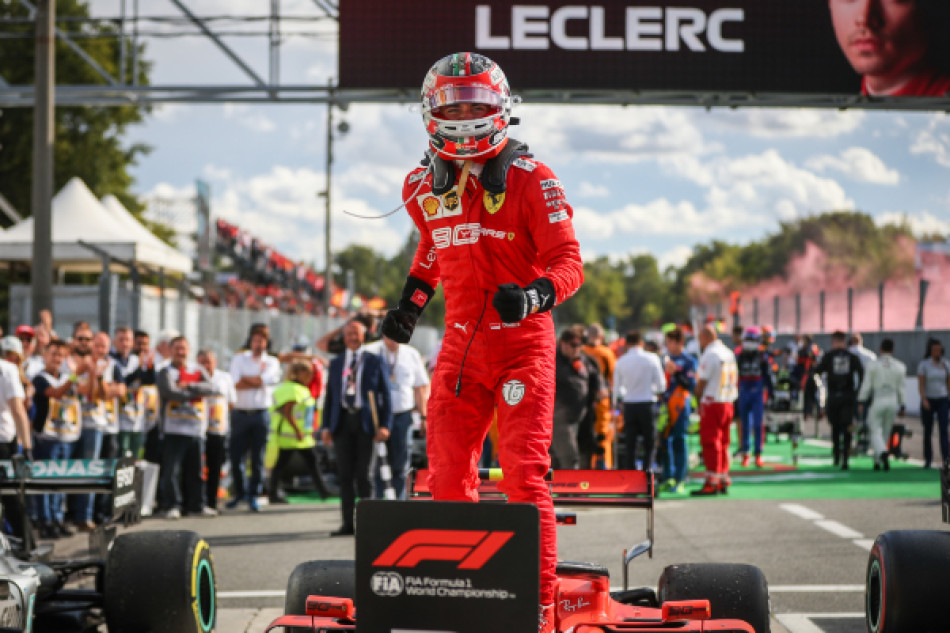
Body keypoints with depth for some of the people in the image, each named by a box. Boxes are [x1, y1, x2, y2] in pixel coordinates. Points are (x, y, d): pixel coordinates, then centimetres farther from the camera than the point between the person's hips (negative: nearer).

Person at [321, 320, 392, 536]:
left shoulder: (374, 362, 4)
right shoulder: (336, 363, 14)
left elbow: (385, 395, 1)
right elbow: (329, 396, 14)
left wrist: (385, 425, -8)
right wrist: (326, 426, 5)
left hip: (366, 422, -3)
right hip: (343, 421, 3)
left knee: (364, 475, -4)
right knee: (345, 475, 2)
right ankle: (348, 523, 6)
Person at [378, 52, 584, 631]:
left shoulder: (530, 179, -7)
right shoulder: (425, 188, 10)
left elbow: (568, 261, -12)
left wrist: (533, 295, -31)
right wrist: (411, 301, 20)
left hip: (522, 342, -5)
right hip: (460, 345, 5)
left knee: (524, 473, -11)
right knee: (448, 474, 4)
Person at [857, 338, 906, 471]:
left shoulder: (872, 365, -3)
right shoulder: (900, 367, 2)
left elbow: (866, 385, -4)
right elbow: (901, 388, 5)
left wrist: (861, 402, 1)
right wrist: (902, 406, 12)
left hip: (877, 401, -3)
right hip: (893, 402, 3)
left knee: (875, 432, -3)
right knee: (886, 433, 14)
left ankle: (883, 453, -32)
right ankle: (877, 462, 19)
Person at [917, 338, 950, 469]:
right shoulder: (923, 364, -4)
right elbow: (921, 384, -9)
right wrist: (924, 400, -20)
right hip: (928, 401, -1)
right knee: (928, 432, 7)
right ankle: (928, 460, 20)